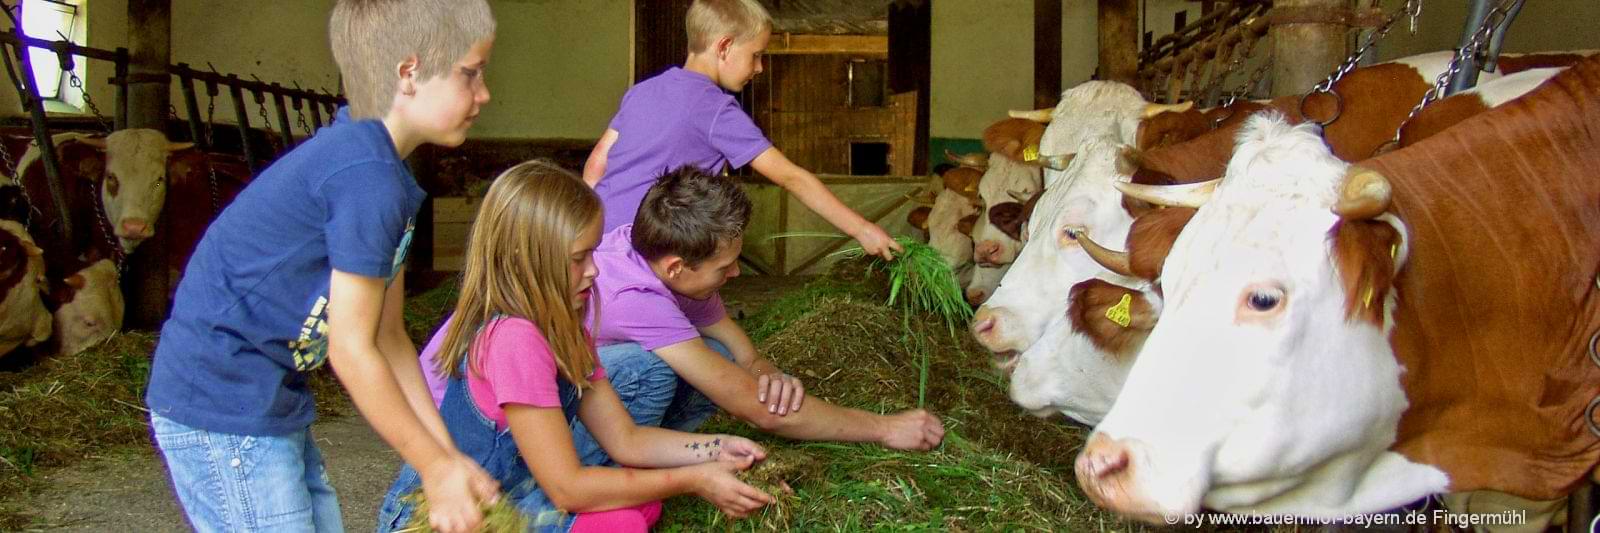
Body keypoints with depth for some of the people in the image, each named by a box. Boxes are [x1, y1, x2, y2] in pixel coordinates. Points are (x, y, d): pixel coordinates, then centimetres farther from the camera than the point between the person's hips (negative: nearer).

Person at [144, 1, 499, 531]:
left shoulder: (374, 166, 8)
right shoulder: (368, 179, -23)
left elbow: (388, 336, 8)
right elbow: (352, 350, -20)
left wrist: (449, 455, 4)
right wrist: (435, 466, -11)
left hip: (271, 404, 10)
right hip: (222, 407, -10)